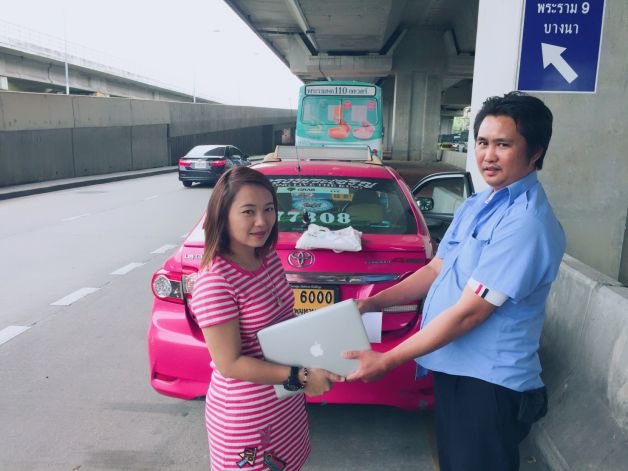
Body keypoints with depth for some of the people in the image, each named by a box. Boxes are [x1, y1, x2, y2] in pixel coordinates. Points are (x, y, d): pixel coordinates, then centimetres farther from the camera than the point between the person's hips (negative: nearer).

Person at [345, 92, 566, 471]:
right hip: (451, 368, 8)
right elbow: (436, 269, 12)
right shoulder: (476, 205, 6)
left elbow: (468, 313, -24)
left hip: (490, 384, -8)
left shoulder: (527, 223, -23)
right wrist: (373, 303, 2)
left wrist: (387, 361, -19)